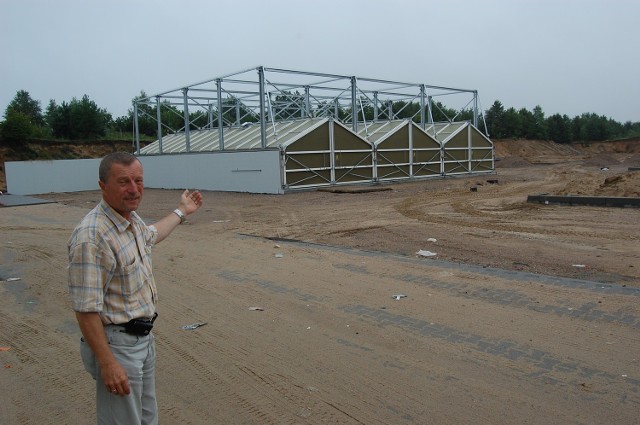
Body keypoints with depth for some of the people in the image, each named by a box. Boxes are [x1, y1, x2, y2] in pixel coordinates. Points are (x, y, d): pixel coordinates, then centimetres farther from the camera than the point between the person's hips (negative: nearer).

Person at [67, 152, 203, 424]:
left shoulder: (131, 218, 2)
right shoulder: (92, 236, -26)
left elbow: (150, 235, 28)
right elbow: (85, 309, -25)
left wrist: (182, 212, 39)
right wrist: (107, 363, -24)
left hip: (144, 338, 9)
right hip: (117, 345, -9)